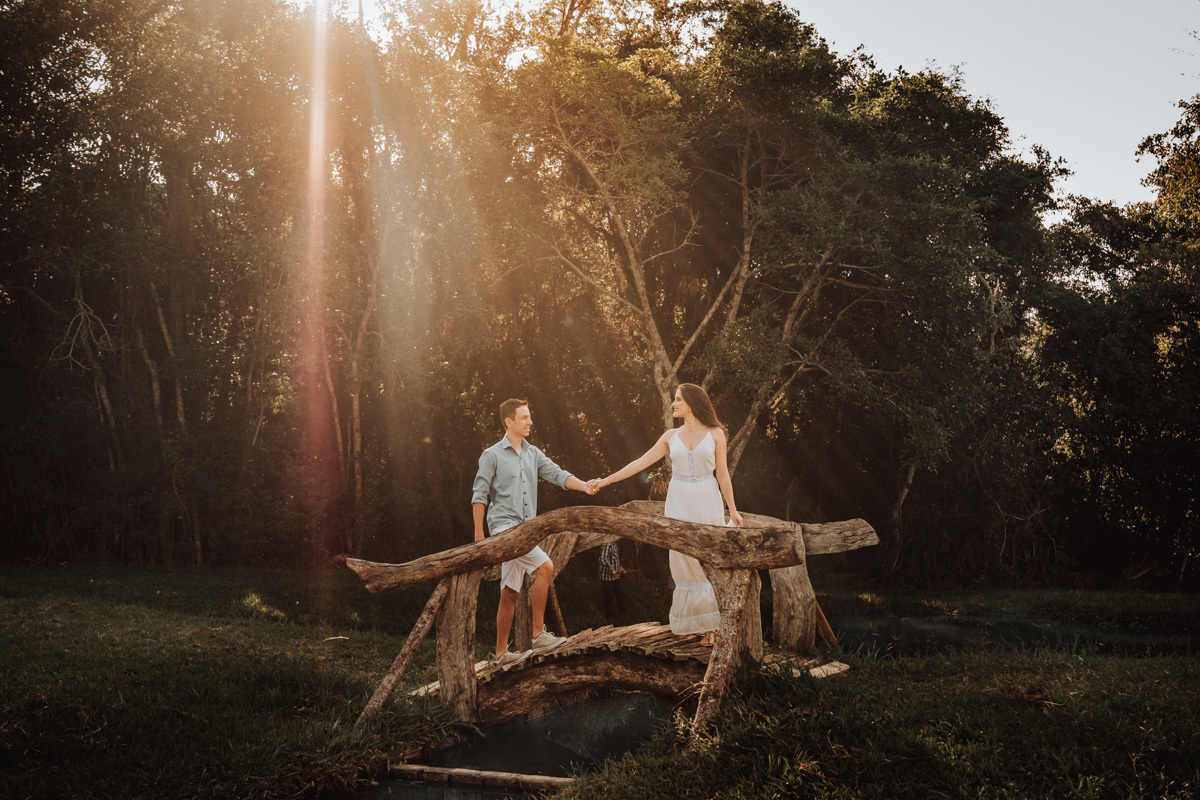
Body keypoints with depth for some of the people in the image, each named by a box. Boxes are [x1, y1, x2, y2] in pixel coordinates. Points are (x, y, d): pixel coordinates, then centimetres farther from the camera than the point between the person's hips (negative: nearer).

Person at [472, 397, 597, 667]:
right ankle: (539, 634, -15)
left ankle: (501, 652, 17)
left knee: (510, 594, 10)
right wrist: (479, 534, -7)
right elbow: (479, 496, -3)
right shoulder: (492, 455, -3)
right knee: (545, 567, -21)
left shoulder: (533, 454, 14)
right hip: (504, 526, -6)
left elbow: (557, 474, 3)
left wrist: (584, 486, -15)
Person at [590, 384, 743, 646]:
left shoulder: (715, 434, 0)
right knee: (684, 563, 3)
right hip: (679, 504, 3)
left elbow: (722, 474, 2)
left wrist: (732, 509, -1)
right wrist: (607, 480, 2)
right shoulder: (671, 436, 7)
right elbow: (640, 463, 6)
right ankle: (690, 622, 11)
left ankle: (711, 624, 5)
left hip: (707, 505, -3)